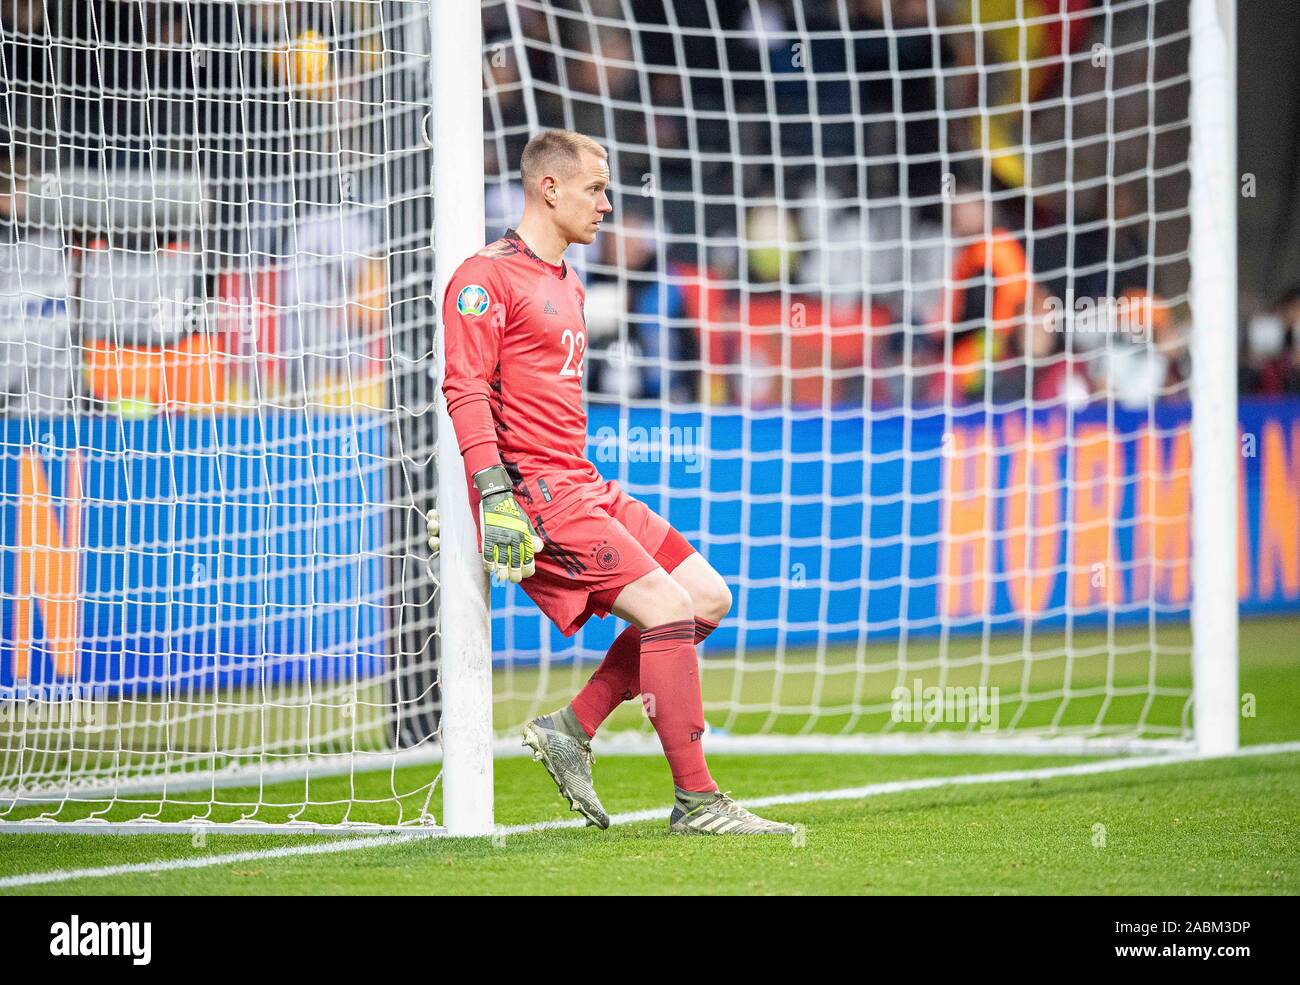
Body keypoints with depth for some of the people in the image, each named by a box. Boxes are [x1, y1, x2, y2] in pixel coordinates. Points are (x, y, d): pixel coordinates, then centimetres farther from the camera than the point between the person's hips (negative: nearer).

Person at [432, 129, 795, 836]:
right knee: (667, 605, -18)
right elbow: (464, 390, -16)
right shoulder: (487, 278, -8)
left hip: (584, 486, 10)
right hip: (534, 492, -10)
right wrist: (495, 497, -24)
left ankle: (570, 730, 7)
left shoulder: (567, 285, 22)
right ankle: (696, 802, -14)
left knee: (708, 597, 4)